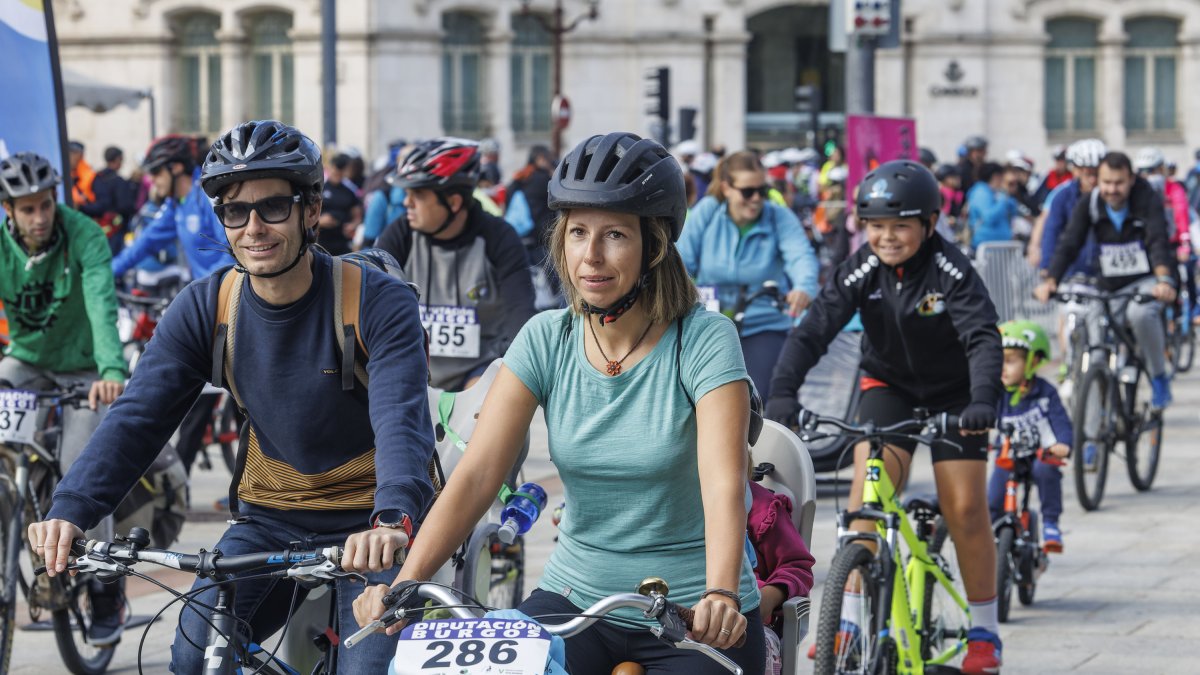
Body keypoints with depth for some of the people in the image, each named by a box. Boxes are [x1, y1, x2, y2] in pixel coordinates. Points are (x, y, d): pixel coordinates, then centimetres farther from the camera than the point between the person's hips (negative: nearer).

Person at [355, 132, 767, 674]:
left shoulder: (703, 341, -12)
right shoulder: (546, 341, -1)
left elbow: (723, 485, -24)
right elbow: (476, 473, -10)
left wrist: (721, 596, -42)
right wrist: (405, 583, -24)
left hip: (692, 619, -3)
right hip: (576, 598, 3)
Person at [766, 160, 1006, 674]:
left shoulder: (951, 271, -25)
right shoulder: (862, 271, -18)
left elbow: (984, 338, -36)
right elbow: (813, 331, -26)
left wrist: (983, 400, -54)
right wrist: (782, 392, -42)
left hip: (954, 391, -2)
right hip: (889, 384, 2)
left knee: (964, 506, -7)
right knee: (868, 485, -17)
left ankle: (984, 629, 9)